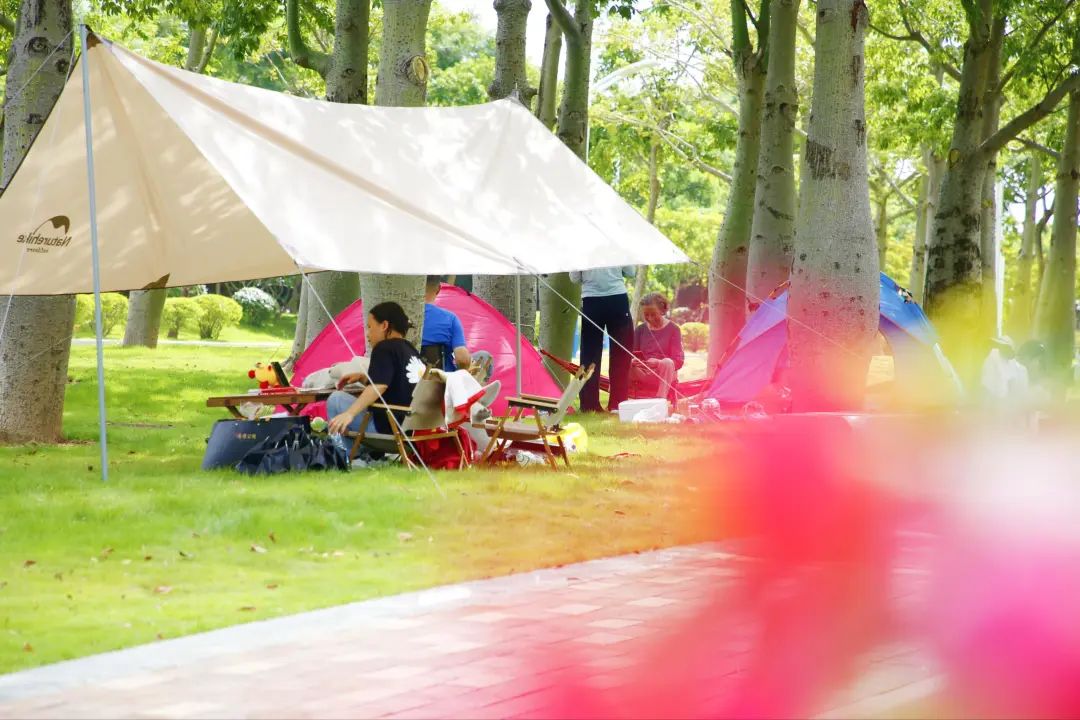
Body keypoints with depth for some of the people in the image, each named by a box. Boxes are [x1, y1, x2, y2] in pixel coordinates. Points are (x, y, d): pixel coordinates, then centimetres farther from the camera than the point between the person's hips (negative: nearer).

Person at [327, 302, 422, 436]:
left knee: (336, 400, 0)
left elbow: (379, 386, -24)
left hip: (389, 427, -10)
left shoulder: (385, 348, -9)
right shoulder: (410, 350, 18)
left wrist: (349, 413, -32)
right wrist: (362, 378, 22)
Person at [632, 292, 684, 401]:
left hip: (664, 374, -2)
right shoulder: (640, 330, 11)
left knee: (667, 362, -38)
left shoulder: (673, 329, 0)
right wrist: (633, 361, -18)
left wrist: (658, 363, -26)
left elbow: (679, 360, -7)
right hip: (643, 375, 2)